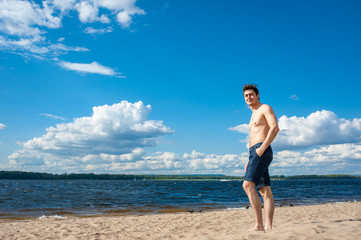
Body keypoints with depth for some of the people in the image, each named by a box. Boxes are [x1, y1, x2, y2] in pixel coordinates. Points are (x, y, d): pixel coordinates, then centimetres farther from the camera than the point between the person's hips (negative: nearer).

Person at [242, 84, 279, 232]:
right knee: (265, 191, 1)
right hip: (255, 153, 9)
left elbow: (275, 128, -14)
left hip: (262, 152, -9)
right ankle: (268, 227, -2)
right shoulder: (254, 115, 29)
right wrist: (249, 161, 23)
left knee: (248, 185, -21)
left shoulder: (265, 108, 2)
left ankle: (259, 225, -22)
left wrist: (262, 147, -22)